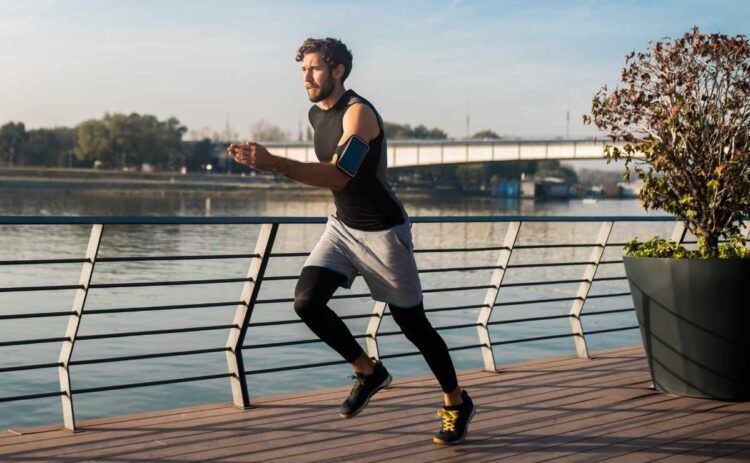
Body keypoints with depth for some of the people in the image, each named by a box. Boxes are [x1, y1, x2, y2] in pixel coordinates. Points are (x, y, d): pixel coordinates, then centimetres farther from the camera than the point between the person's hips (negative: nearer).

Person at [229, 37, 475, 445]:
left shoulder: (358, 113, -21)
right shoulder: (316, 114, 5)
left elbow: (339, 176, -36)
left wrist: (275, 164, -44)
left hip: (383, 231, -7)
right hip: (342, 227, 7)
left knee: (412, 323, 1)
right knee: (306, 301, -13)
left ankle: (457, 403, 22)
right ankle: (369, 372, 8)